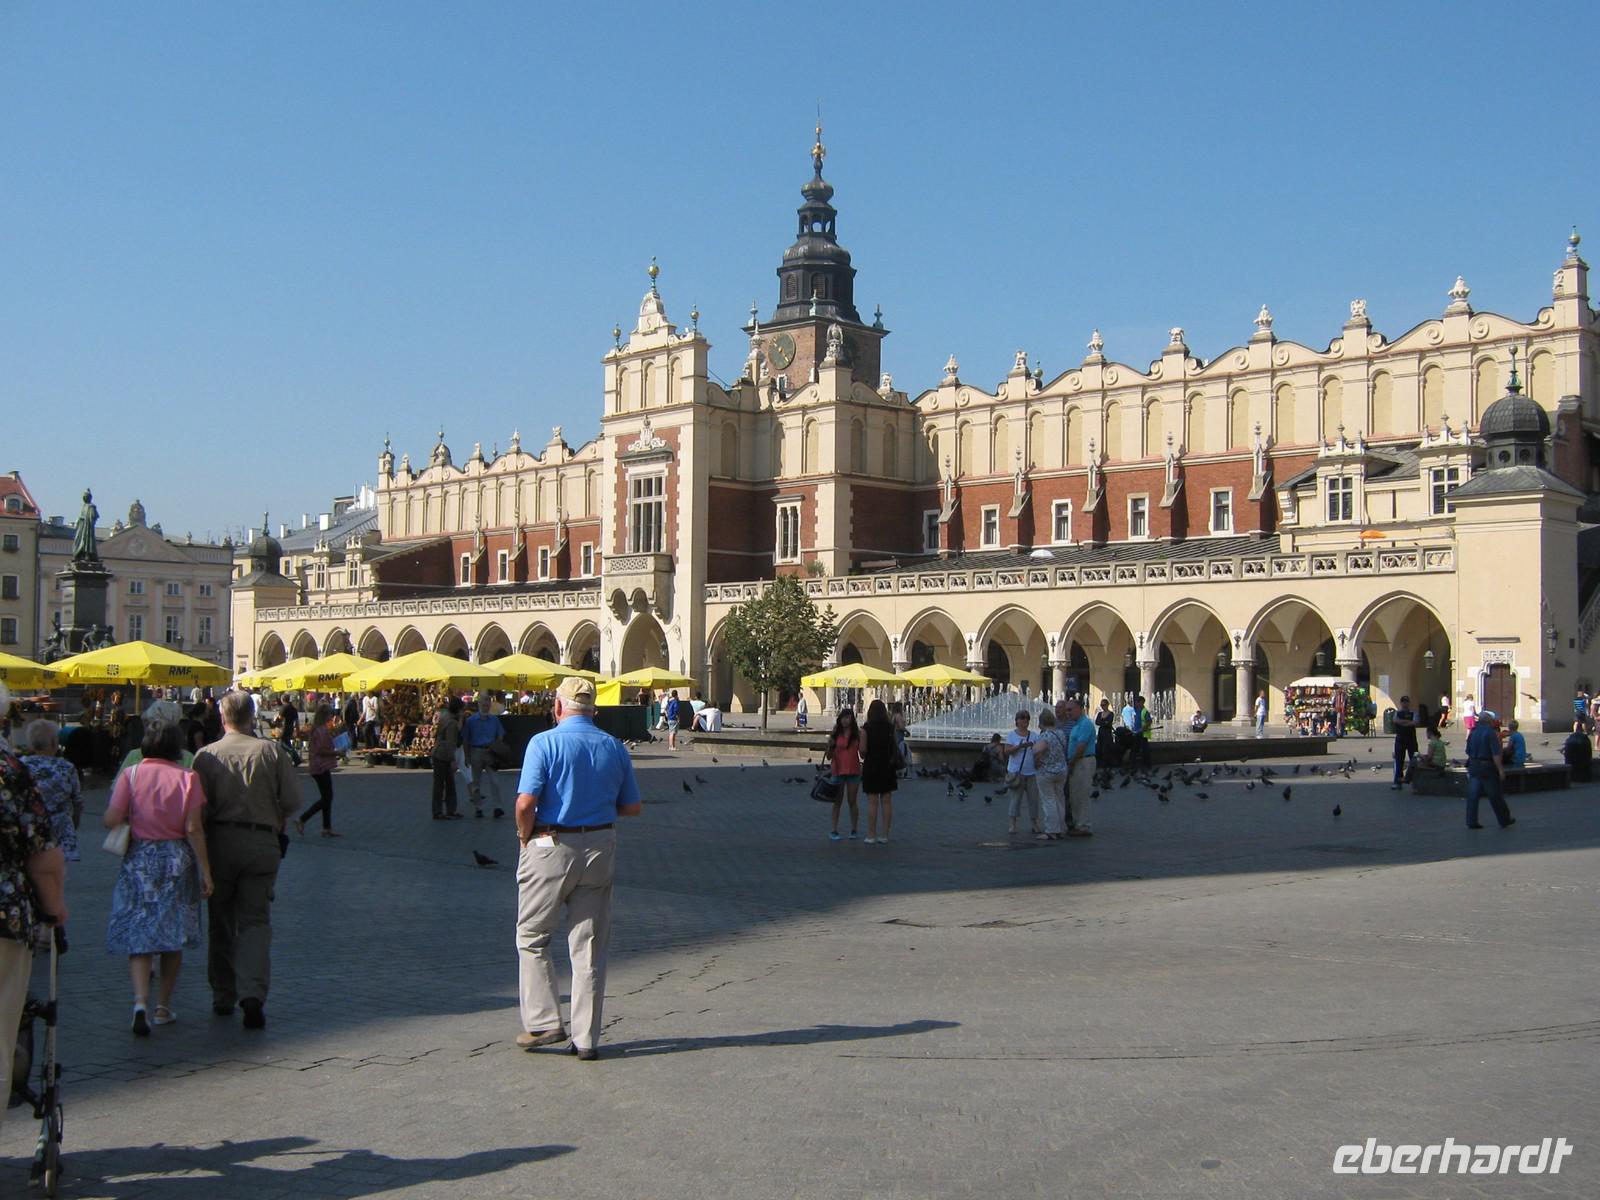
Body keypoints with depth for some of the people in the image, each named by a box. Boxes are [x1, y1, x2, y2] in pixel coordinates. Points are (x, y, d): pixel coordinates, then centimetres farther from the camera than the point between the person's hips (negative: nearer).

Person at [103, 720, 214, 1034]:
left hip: (139, 858, -1)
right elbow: (193, 828, -8)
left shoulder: (131, 774, -4)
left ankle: (141, 1002, -17)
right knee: (173, 936, 12)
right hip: (177, 859, 1)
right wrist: (205, 869, -4)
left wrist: (131, 816, 12)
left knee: (138, 936, 1)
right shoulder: (188, 777, -4)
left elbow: (111, 820, -10)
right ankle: (163, 1006, 19)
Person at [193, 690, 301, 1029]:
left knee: (221, 922, 14)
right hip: (262, 842, 0)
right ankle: (252, 993, -15)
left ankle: (222, 996, 21)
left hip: (220, 840, 1)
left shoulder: (207, 755, -3)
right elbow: (292, 801, -2)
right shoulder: (271, 752, -2)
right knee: (255, 920, 3)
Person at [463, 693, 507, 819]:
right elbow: (465, 740, 2)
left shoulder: (494, 720, 4)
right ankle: (478, 808, 15)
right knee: (476, 781, 7)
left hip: (490, 752, 0)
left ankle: (497, 806, -10)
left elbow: (500, 737, 11)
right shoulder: (471, 720, 0)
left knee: (494, 780, -10)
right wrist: (467, 757, -1)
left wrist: (494, 747, -6)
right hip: (476, 751, 0)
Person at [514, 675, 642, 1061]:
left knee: (532, 938, 14)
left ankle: (543, 1022, 9)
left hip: (551, 848, -4)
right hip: (600, 849, 4)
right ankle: (586, 1039, 11)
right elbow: (632, 807, 8)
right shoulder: (614, 747, 4)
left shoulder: (544, 743, -10)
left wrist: (524, 836, -1)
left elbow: (526, 802, -19)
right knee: (590, 948, 9)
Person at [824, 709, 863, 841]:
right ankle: (834, 831, 7)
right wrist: (830, 744, -15)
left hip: (853, 771, 0)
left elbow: (862, 754, 0)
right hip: (838, 770, 0)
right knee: (837, 801, 4)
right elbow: (829, 756, 3)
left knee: (852, 801, 5)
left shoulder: (857, 734, 1)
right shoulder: (835, 734, 1)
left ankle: (853, 830, 14)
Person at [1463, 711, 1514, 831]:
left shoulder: (1473, 733, 8)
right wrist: (1500, 769, -17)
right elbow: (1496, 754, -18)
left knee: (1473, 795, 4)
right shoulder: (1490, 733, -12)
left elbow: (1468, 751, 13)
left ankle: (1471, 821, 1)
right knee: (1495, 795, 5)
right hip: (1487, 767, -6)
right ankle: (1504, 820, 16)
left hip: (1474, 766, 6)